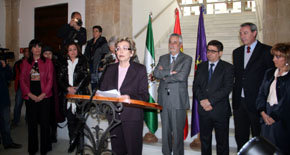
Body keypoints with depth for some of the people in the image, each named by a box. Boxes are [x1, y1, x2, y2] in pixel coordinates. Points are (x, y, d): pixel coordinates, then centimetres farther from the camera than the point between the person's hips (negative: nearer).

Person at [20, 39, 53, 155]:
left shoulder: (48, 62, 4)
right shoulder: (25, 63, 9)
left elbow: (50, 80, 0)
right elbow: (22, 80, 4)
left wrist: (43, 95, -10)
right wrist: (30, 95, -7)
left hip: (44, 96, -1)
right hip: (30, 97, 1)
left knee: (44, 122, 1)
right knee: (32, 122, 6)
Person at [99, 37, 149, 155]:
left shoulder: (140, 69, 1)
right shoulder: (110, 69, 14)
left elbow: (145, 95, -4)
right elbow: (102, 90, 14)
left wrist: (130, 97, -23)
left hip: (132, 116, -4)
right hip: (114, 115, 4)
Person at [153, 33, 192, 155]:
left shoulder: (187, 59, 0)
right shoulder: (163, 58, 13)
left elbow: (182, 76, -16)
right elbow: (156, 73, -2)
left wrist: (165, 76, -6)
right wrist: (170, 72, -15)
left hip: (178, 100, -4)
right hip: (164, 99, 4)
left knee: (178, 132, 1)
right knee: (165, 130, 13)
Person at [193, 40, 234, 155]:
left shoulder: (227, 67, -2)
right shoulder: (201, 66, 11)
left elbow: (227, 88, -12)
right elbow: (195, 85, 5)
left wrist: (210, 100, -17)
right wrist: (202, 100, -11)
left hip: (220, 111, -3)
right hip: (203, 110, 4)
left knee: (222, 141, 7)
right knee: (205, 139, 15)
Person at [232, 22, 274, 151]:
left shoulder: (266, 51, -5)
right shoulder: (237, 52, 12)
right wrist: (235, 96, 8)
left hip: (257, 102, -5)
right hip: (239, 101, 5)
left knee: (258, 135, 7)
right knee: (240, 135, 14)